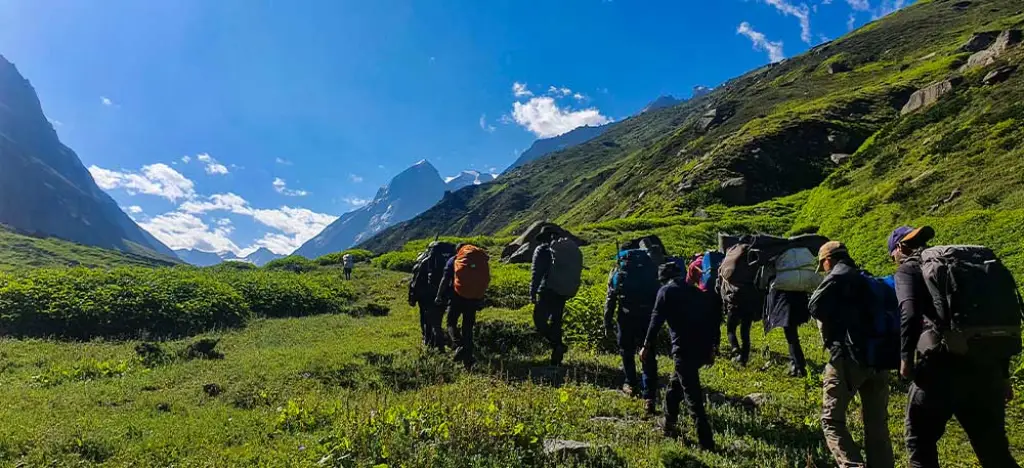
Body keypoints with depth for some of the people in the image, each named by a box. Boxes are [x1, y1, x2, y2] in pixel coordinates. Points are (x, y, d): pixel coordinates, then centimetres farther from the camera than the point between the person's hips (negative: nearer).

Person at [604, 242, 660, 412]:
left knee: (627, 353, 19)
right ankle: (650, 396, -4)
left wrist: (607, 322, 5)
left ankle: (632, 386, 30)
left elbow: (610, 299, 1)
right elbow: (658, 294, 10)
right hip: (647, 316, 1)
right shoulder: (649, 268, 9)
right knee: (648, 356, 2)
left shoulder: (618, 271, 5)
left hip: (626, 317, -1)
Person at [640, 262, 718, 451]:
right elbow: (713, 318, 18)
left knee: (693, 397, -3)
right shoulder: (696, 291, 20)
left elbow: (656, 320, -5)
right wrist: (712, 349, 24)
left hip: (684, 349, -7)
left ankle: (707, 443, -3)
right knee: (675, 386, 24)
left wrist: (647, 346, 2)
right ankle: (669, 426, 33)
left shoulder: (667, 291, 4)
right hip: (703, 348, 7)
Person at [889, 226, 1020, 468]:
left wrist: (906, 357, -8)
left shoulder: (908, 269, 4)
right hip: (986, 364, 6)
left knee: (920, 440, 11)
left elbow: (910, 313, -16)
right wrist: (1003, 373, 22)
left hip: (941, 363, -6)